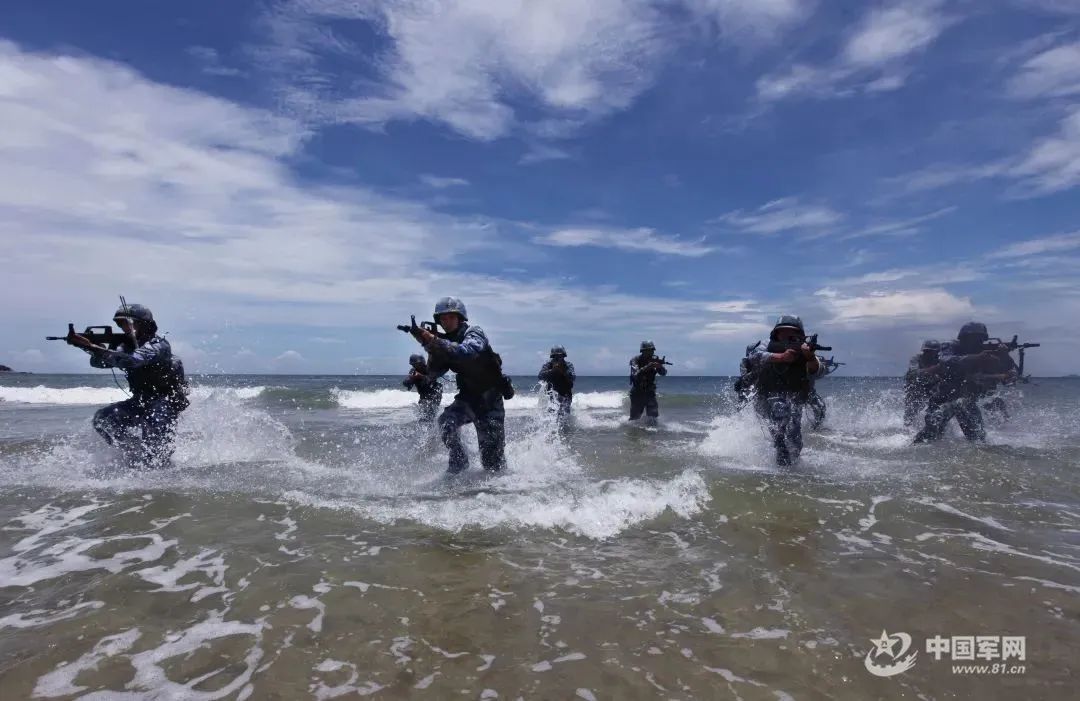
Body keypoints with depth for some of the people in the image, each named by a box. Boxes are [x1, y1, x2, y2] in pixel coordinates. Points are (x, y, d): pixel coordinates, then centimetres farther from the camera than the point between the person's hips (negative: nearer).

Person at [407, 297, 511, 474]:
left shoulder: (474, 333, -14)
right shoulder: (444, 342, 3)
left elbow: (466, 352, -37)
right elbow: (433, 374, -4)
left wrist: (433, 340, -39)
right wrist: (430, 347, -17)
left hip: (490, 399, -5)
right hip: (468, 397, 5)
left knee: (492, 459, -4)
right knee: (446, 423, -24)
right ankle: (459, 462, -2)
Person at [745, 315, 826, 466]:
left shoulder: (804, 357, -7)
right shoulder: (767, 350, -8)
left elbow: (818, 372, -26)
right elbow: (755, 357, -31)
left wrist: (811, 358, -48)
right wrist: (780, 357, -48)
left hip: (794, 406, 3)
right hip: (766, 403, -2)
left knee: (795, 446, 0)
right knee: (780, 408, -33)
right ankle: (783, 461, -32)